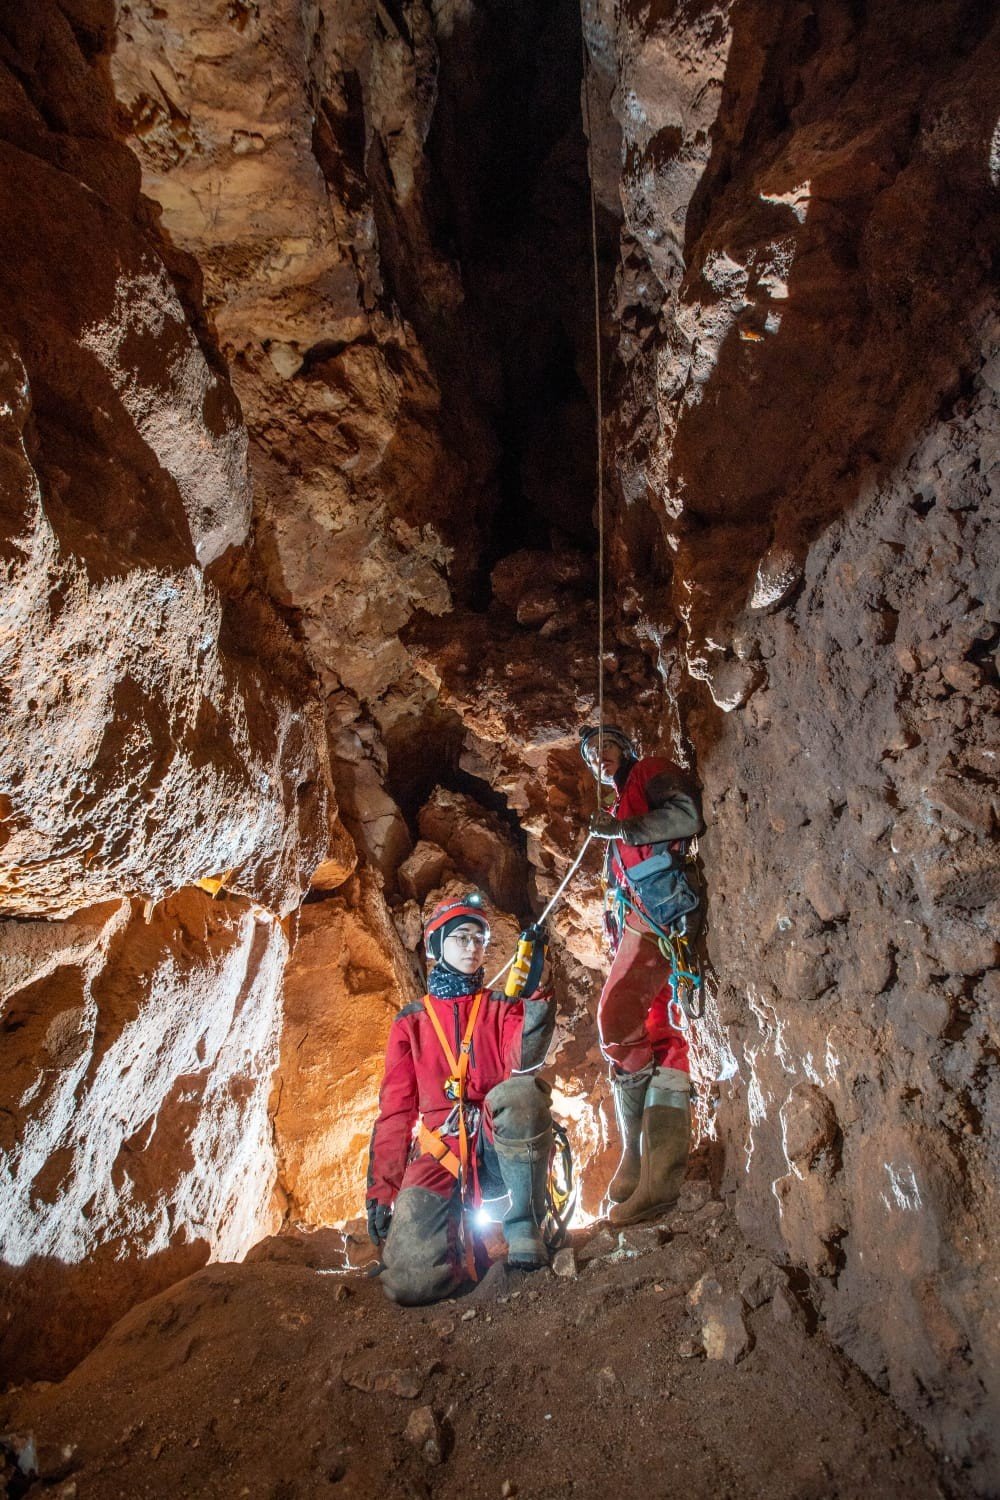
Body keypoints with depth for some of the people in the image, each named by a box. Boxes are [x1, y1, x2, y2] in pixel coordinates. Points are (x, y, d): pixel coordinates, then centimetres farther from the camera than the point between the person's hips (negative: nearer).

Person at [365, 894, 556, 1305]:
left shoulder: (502, 1009, 12)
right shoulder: (411, 1022, 14)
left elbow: (523, 1063, -10)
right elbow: (394, 1110, 12)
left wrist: (536, 994, -24)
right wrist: (381, 1190, 5)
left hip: (500, 1153, 0)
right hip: (439, 1158, 1)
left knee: (520, 1091, -34)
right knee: (412, 1281, -23)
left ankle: (524, 1228, -17)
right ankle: (459, 1238, 12)